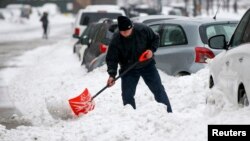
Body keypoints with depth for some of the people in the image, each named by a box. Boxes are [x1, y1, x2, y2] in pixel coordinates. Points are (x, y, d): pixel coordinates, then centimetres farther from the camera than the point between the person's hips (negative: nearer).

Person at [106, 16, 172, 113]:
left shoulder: (142, 29, -20)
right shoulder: (116, 40, -20)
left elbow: (155, 39, -1)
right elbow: (111, 59, -17)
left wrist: (152, 50, -19)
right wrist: (112, 75, -30)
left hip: (147, 65, 0)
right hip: (128, 69, 0)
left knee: (158, 89, 3)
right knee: (127, 95, -5)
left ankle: (168, 113, 10)